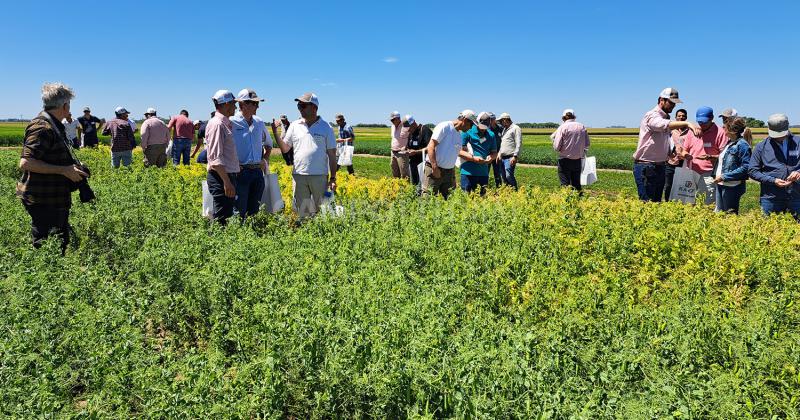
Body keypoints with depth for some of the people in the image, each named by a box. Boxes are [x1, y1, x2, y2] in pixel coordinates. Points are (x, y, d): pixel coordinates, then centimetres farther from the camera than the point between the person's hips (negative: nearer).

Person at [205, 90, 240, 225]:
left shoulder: (226, 123, 15)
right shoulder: (216, 124, -14)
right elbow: (216, 158, -20)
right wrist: (227, 182, -23)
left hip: (229, 175, 10)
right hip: (221, 178, -10)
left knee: (228, 214, 14)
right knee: (221, 218, -7)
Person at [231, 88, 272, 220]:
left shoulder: (259, 123, 11)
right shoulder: (232, 123, -8)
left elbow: (268, 143, 28)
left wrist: (265, 159, 16)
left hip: (258, 172, 6)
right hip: (241, 172, -6)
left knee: (254, 210, 13)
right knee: (240, 211, -3)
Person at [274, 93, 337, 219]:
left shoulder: (326, 127, 2)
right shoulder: (294, 126, 8)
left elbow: (332, 155, 3)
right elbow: (285, 149, 9)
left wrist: (333, 178, -1)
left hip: (320, 176, -2)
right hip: (299, 175, 2)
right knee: (301, 212, 7)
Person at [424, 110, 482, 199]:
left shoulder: (459, 136, 17)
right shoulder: (445, 127, -7)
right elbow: (431, 146, -14)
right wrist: (435, 167, -21)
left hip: (449, 171, 8)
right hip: (435, 169, -8)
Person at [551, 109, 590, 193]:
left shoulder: (562, 127, -9)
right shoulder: (582, 127, 4)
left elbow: (556, 147, -12)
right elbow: (587, 144, 9)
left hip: (565, 159, -4)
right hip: (578, 160, 4)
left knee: (565, 184, 1)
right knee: (576, 183, 15)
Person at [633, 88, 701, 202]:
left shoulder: (666, 118, 15)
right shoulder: (652, 115, -12)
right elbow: (664, 125, -36)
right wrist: (687, 123, -46)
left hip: (660, 166, 9)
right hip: (645, 167, -9)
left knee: (657, 201, 11)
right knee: (647, 202, -7)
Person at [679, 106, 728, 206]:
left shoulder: (719, 132, -5)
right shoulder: (692, 131, 10)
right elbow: (684, 150, 17)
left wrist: (710, 157, -22)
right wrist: (686, 155, -6)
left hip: (708, 176, -5)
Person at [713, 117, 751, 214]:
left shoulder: (742, 145, -13)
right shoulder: (729, 142, 12)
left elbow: (745, 167, -18)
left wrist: (724, 177, -19)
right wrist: (716, 175, 7)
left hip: (732, 186, -8)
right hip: (720, 184, 8)